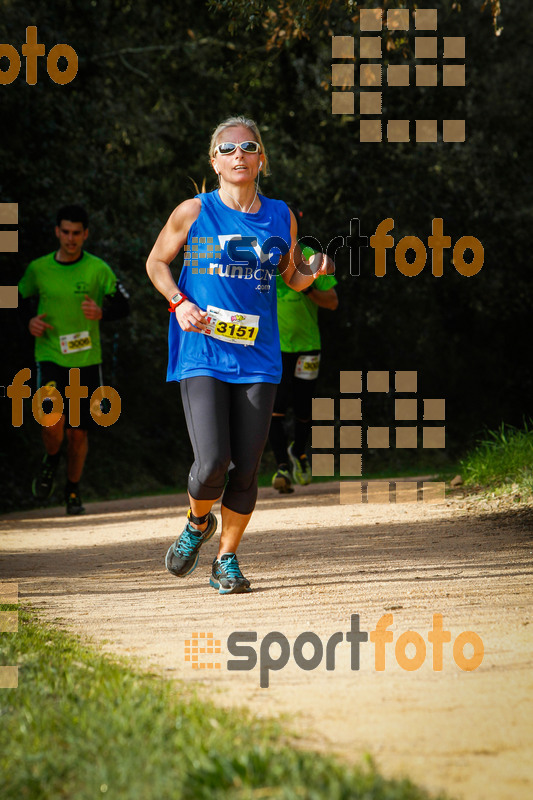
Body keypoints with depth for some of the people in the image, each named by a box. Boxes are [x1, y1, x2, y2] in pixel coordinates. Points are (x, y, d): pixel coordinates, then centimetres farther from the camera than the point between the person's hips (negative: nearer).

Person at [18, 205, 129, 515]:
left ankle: (73, 492, 28)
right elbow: (24, 299, 20)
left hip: (86, 360, 1)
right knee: (52, 422, -22)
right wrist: (31, 320, -2)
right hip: (50, 358, -1)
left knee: (78, 431, 5)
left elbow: (123, 306, 3)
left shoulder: (98, 269, -3)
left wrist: (101, 313, -19)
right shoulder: (38, 269, 1)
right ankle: (51, 462, 12)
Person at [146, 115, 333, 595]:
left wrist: (314, 271, -2)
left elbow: (293, 278, 20)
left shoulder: (281, 218, 7)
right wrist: (178, 302, -6)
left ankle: (227, 561, 18)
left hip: (257, 358, 3)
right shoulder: (194, 212, -1)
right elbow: (156, 262, 12)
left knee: (246, 469, -1)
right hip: (202, 355, -2)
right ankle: (198, 523, 19)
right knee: (212, 463, -14)